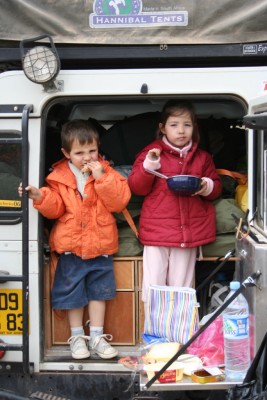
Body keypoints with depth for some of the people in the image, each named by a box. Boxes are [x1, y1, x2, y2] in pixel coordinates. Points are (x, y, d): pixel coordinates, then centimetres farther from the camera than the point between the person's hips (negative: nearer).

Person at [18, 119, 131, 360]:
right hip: (71, 244, 0)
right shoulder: (59, 177, -2)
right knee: (73, 290, 9)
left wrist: (101, 177, -21)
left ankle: (96, 336, 22)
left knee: (99, 289, 10)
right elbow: (55, 208, -3)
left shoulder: (107, 172, -2)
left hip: (100, 243, 0)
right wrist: (39, 196, -22)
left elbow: (119, 202, -13)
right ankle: (77, 337, 24)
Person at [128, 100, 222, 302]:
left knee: (181, 285, 10)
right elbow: (136, 187, -2)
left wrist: (209, 187, -7)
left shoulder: (202, 158, 9)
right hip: (157, 230, -2)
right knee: (154, 285, 0)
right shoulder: (151, 152, 1)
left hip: (189, 230, 2)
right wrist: (148, 166, -18)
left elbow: (217, 186, 16)